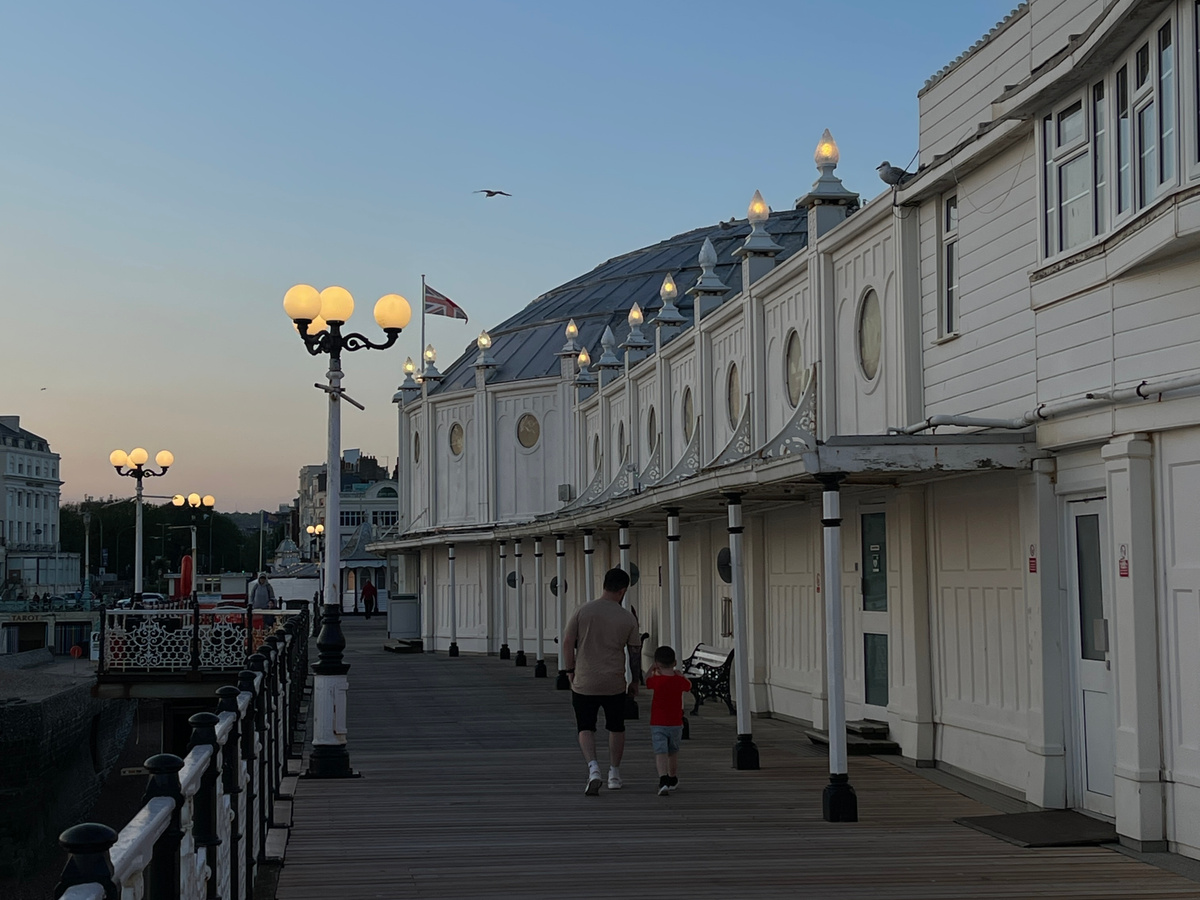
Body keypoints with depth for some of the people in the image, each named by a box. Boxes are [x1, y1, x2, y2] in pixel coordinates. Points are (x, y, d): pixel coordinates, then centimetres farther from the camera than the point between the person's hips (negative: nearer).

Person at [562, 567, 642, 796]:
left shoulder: (583, 611, -4)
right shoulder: (628, 618, -3)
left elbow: (567, 643, -4)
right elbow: (635, 652, 4)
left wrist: (570, 671, 9)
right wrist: (635, 681, 16)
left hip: (584, 682, -1)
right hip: (614, 683, 1)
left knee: (586, 728, 8)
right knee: (616, 728, 19)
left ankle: (593, 768, -14)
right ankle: (614, 774, 24)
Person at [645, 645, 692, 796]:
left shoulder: (657, 680, -10)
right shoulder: (680, 681, -3)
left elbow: (646, 680, 13)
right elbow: (688, 686, 21)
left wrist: (651, 668, 26)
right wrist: (679, 674, 30)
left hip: (658, 724, -4)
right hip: (676, 724, 4)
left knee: (660, 752, -11)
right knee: (673, 752, 22)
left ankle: (663, 779, -32)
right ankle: (673, 779, 39)